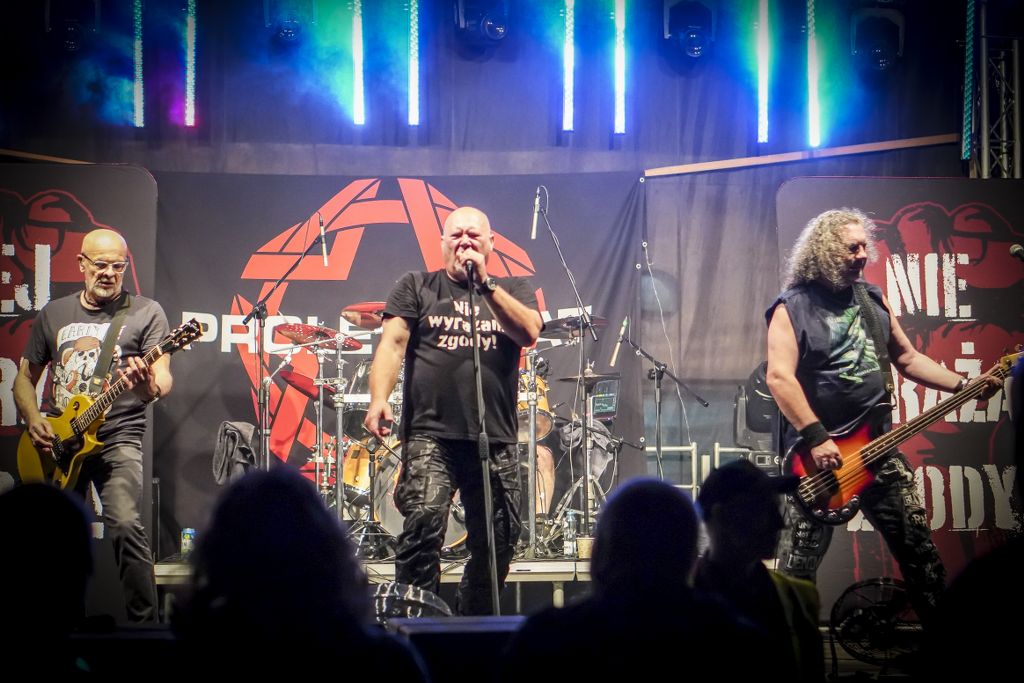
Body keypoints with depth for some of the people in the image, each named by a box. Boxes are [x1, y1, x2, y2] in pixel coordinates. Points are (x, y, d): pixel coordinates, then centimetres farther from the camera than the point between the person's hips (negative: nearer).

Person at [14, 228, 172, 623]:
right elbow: (25, 377, 19)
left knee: (125, 524, -23)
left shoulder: (146, 313, 2)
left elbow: (164, 380, -9)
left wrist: (149, 386, -33)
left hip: (117, 438, -4)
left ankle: (145, 627, -17)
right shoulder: (53, 314, 13)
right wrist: (33, 419, 0)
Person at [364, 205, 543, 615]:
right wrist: (379, 398, -18)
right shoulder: (417, 287, 12)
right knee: (423, 524, -20)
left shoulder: (513, 290, 16)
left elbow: (529, 333, -4)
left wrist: (484, 284, -8)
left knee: (498, 541, 4)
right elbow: (393, 342, -1)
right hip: (430, 435, -2)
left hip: (496, 439, 2)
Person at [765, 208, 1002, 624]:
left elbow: (906, 358, 19)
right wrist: (817, 438, -24)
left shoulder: (873, 300, 12)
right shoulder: (792, 309, -8)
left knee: (919, 548, 8)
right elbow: (779, 377, -18)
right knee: (798, 565, -4)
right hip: (817, 451, -6)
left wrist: (964, 385, 7)